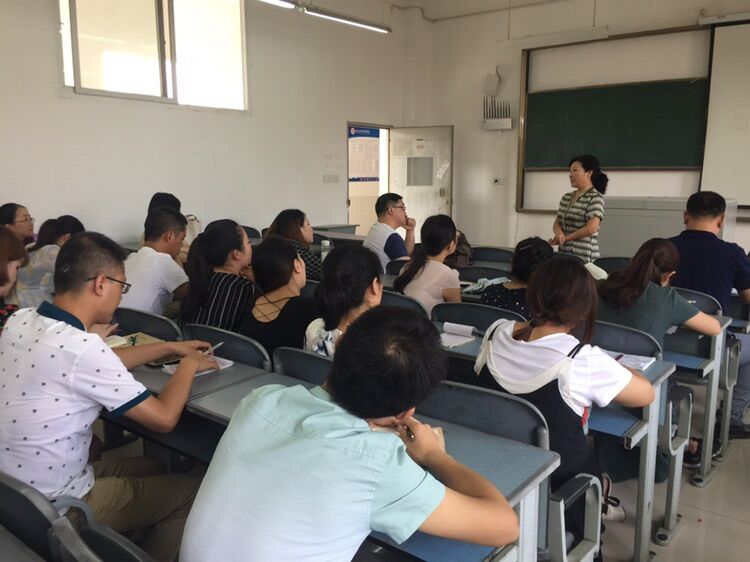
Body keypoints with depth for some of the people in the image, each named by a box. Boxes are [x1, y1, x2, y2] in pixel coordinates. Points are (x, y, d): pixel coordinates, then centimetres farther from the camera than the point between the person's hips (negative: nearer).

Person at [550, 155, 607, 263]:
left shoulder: (595, 198, -6)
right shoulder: (566, 198, 14)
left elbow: (591, 228, -15)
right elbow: (556, 223, 13)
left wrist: (564, 238, -10)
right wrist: (559, 233, -10)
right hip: (563, 254, 6)